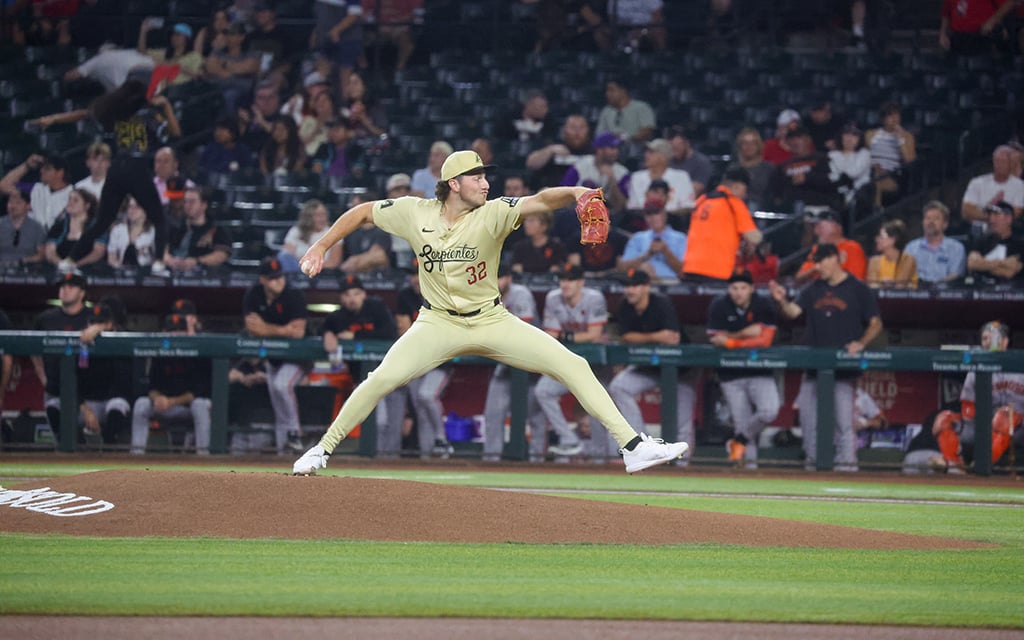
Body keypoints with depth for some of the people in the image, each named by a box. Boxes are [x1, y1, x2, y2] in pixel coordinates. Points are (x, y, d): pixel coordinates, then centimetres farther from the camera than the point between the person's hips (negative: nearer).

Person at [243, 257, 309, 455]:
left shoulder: (294, 296, -21)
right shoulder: (253, 295, -6)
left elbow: (298, 332, -28)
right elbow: (251, 329, -11)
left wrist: (266, 329, -23)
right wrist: (284, 330, -25)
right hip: (273, 356, 6)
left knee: (282, 385, -30)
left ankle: (294, 433, -17)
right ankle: (283, 448, 16)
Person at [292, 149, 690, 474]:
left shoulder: (492, 215, -16)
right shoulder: (415, 213, -11)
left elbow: (541, 202, -32)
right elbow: (363, 212, 3)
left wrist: (574, 193, -52)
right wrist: (320, 247, -2)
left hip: (492, 321, 0)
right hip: (439, 323, 0)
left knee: (572, 366, -11)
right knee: (382, 379, -18)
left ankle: (633, 447, -9)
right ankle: (322, 450, 0)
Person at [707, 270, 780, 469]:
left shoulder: (764, 306, -4)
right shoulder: (719, 307, -3)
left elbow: (765, 340, -12)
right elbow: (716, 340, -6)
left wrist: (731, 342, -17)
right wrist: (746, 334, -12)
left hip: (760, 373, 0)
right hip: (731, 374, 0)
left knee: (769, 410, -23)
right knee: (741, 421, -5)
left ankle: (739, 441, 0)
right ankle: (749, 463, 7)